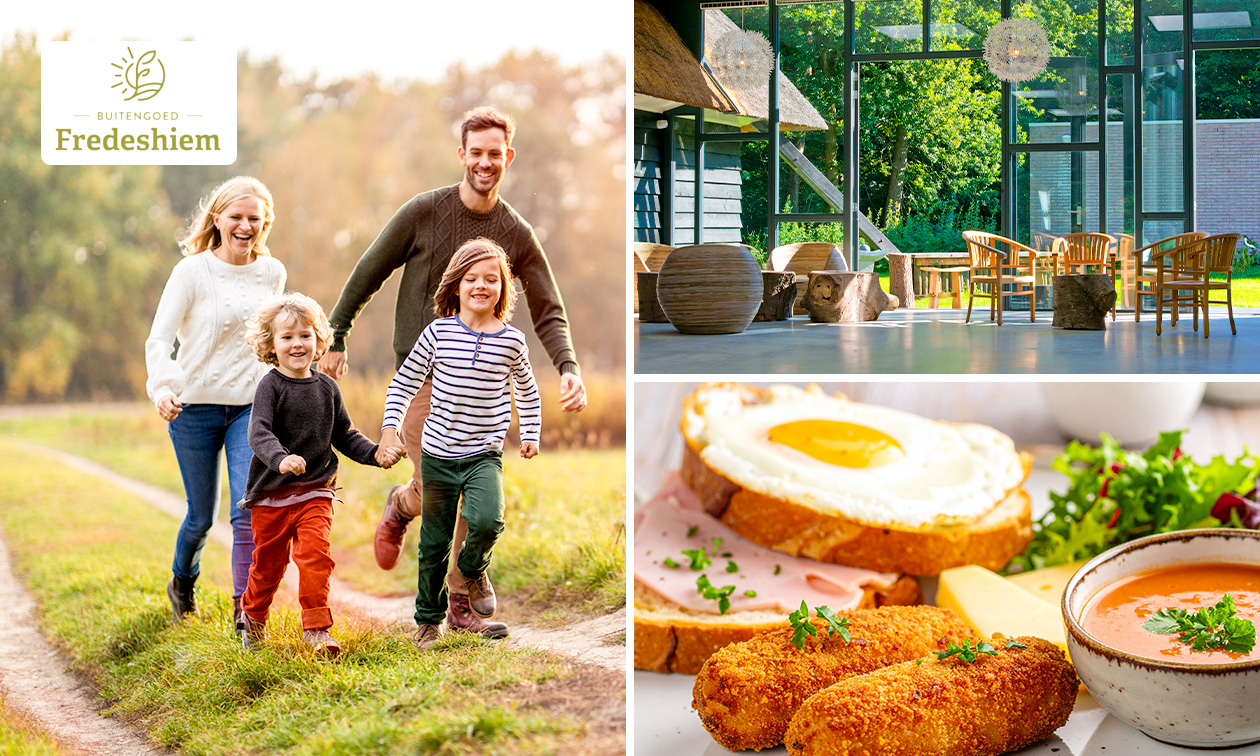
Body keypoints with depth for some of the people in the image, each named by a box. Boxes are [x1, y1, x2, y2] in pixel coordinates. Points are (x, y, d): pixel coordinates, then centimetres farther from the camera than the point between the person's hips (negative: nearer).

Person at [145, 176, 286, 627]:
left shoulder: (273, 273, 3)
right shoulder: (192, 272, -9)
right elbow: (159, 339, -15)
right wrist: (162, 387, -33)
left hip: (251, 406, 2)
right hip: (195, 406, -2)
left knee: (248, 510, -14)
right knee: (202, 516, 10)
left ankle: (245, 610, -10)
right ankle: (182, 582, 40)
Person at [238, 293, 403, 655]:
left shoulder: (326, 388, 5)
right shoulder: (270, 386, -9)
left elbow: (344, 435, 15)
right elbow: (259, 433, -23)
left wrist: (375, 453, -1)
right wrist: (281, 458, -42)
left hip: (315, 492, 2)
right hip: (272, 493, -2)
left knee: (316, 553, -16)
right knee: (269, 562, 11)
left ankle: (317, 628, -10)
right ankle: (253, 615, 39)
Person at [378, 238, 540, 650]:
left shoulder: (511, 340, -1)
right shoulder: (438, 333, -4)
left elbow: (527, 391, 17)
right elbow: (404, 383, 4)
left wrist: (530, 434, 12)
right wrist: (390, 426, -5)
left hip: (485, 455, 0)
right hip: (438, 455, 0)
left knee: (487, 520, -25)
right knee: (434, 542, 9)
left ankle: (472, 569, 8)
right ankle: (429, 618, 28)